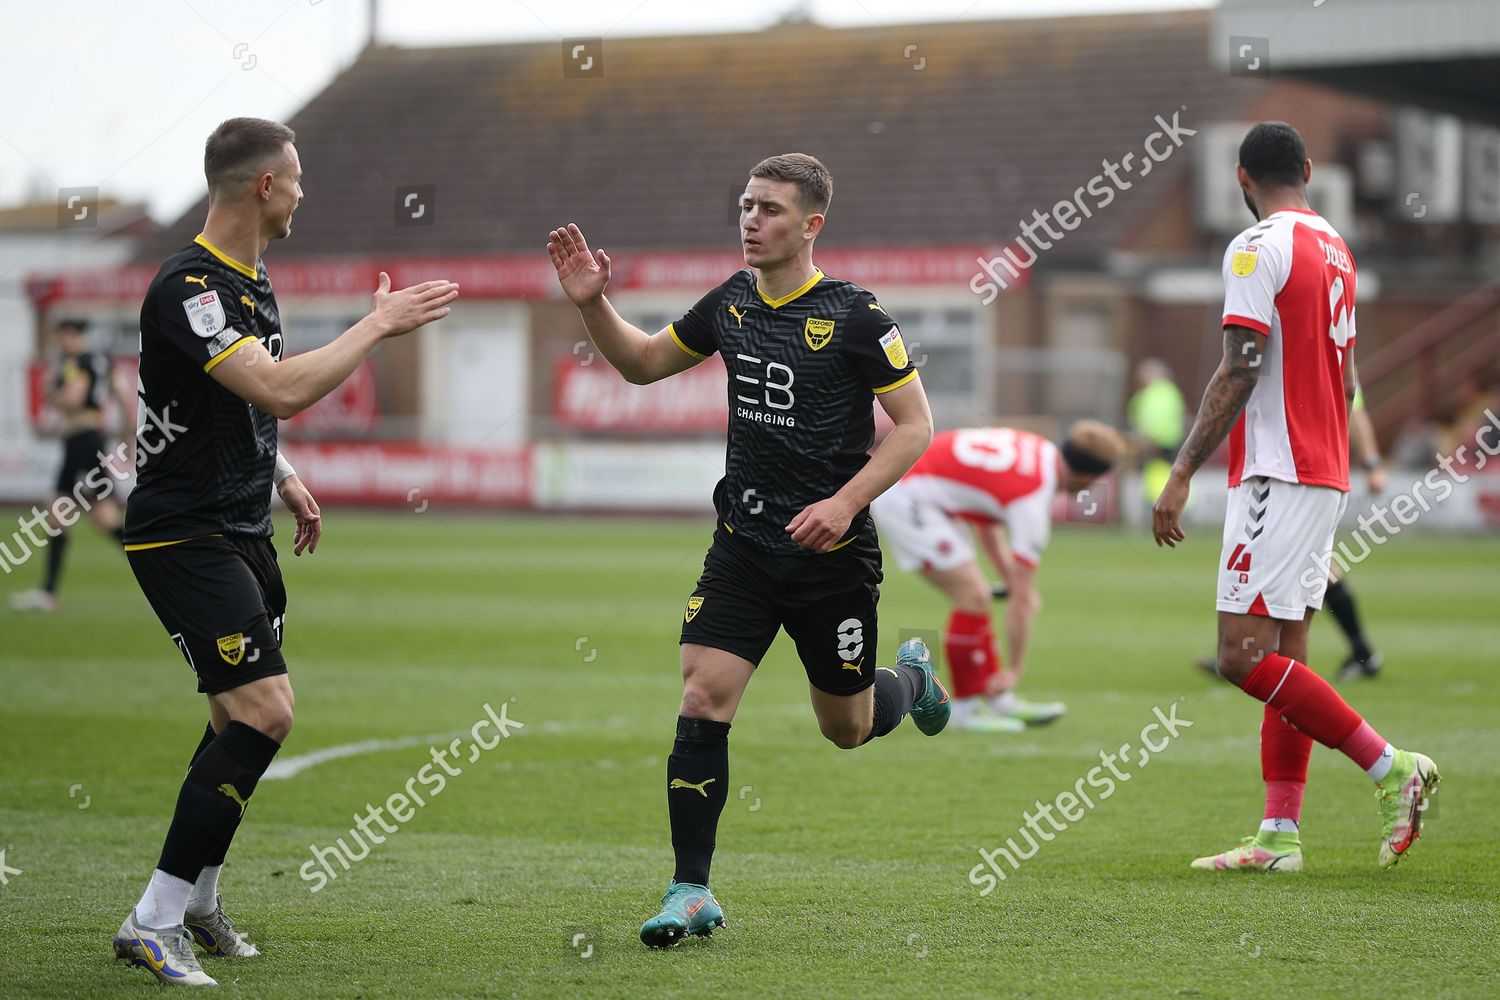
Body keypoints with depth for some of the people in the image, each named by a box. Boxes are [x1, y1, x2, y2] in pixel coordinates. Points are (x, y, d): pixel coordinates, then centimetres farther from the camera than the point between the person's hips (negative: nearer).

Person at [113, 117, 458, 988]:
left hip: (242, 531, 10)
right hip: (184, 533, -10)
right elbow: (281, 390, -31)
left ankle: (199, 900, 28)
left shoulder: (253, 279, 12)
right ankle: (154, 923, -13)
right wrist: (379, 325, -21)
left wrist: (282, 473, 15)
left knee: (247, 717, 14)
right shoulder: (189, 287, -21)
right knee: (263, 711, -18)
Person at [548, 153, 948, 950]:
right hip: (743, 545, 4)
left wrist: (846, 502, -20)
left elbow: (915, 425, -9)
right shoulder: (730, 304, 3)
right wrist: (592, 303, 2)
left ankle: (913, 677, 48)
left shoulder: (854, 316, -12)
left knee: (847, 728, 11)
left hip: (832, 554, -3)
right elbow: (642, 362, 19)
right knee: (700, 707, -11)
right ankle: (691, 892, -4)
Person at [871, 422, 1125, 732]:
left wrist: (1012, 579, 15)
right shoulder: (1032, 500, -22)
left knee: (976, 596, 12)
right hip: (904, 499, -10)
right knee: (974, 597, -11)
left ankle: (998, 701, 17)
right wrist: (1015, 669, -9)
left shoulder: (1038, 449, 3)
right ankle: (965, 708, -1)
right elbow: (1021, 600, -16)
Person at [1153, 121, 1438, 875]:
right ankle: (1279, 835, 5)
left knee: (1243, 656, -10)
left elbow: (1240, 372, -17)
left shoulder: (1258, 248, -11)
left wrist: (1181, 474, -17)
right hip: (1327, 474, 9)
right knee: (1285, 655, 7)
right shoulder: (1335, 248, 15)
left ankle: (1390, 767, -9)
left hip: (1276, 474, -9)